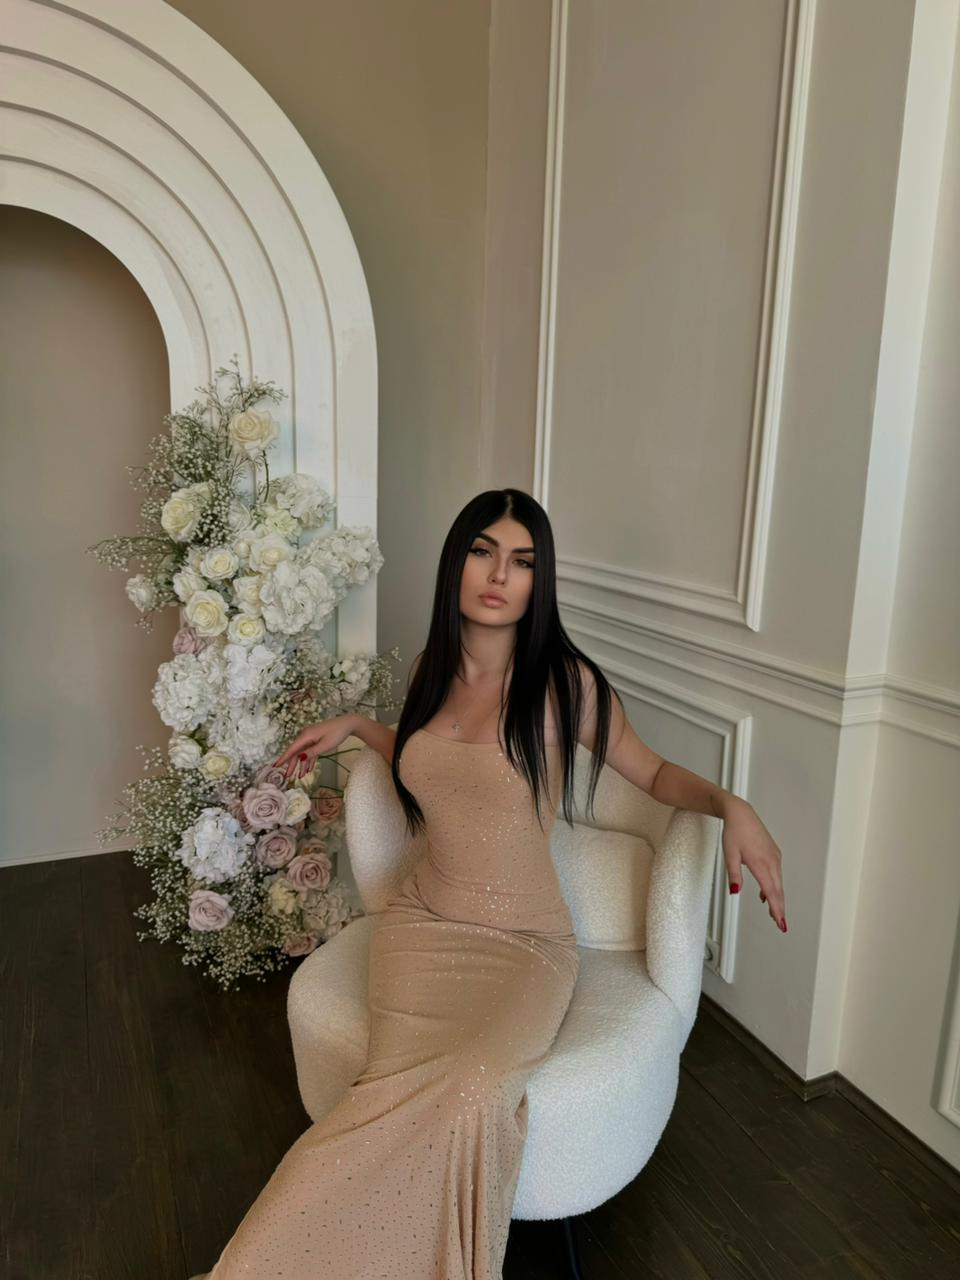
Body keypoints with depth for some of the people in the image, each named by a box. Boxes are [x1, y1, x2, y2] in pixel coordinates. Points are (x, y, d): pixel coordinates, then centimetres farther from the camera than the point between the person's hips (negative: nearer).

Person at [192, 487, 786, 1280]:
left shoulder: (567, 682, -9)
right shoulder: (434, 670, 5)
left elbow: (656, 774, 4)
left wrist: (731, 804, -15)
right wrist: (354, 726, 18)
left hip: (525, 941, -3)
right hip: (422, 922, 3)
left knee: (471, 1092, -31)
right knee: (414, 1088, -27)